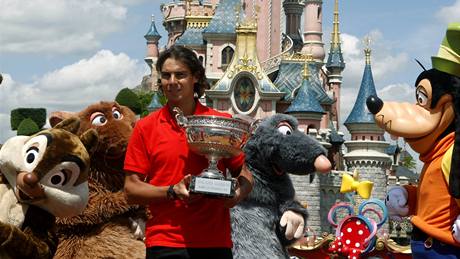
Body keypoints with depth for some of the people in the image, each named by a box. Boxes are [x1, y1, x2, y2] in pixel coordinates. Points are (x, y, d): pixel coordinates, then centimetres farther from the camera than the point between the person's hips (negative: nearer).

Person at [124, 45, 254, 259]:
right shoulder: (145, 127, 3)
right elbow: (131, 189, 1)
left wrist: (238, 193, -11)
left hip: (216, 242, 1)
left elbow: (244, 173, 11)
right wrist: (172, 192, -14)